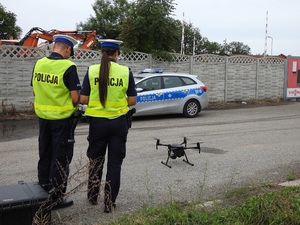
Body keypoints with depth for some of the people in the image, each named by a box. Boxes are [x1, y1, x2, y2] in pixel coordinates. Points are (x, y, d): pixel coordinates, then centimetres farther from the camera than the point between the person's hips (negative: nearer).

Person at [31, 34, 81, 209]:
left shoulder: (39, 64, 1)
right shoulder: (68, 67, -18)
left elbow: (35, 91, 9)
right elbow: (75, 97, -19)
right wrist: (74, 106, 1)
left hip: (43, 116, 6)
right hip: (62, 118, -6)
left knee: (45, 155, 18)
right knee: (60, 158, 5)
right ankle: (56, 197, 13)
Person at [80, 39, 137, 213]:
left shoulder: (92, 70, -5)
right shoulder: (126, 71, -5)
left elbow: (83, 99, -5)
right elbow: (132, 100, -3)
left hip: (97, 121, 1)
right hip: (119, 122, -1)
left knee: (96, 160, 20)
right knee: (115, 163, 10)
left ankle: (93, 197, 33)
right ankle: (109, 203, 14)